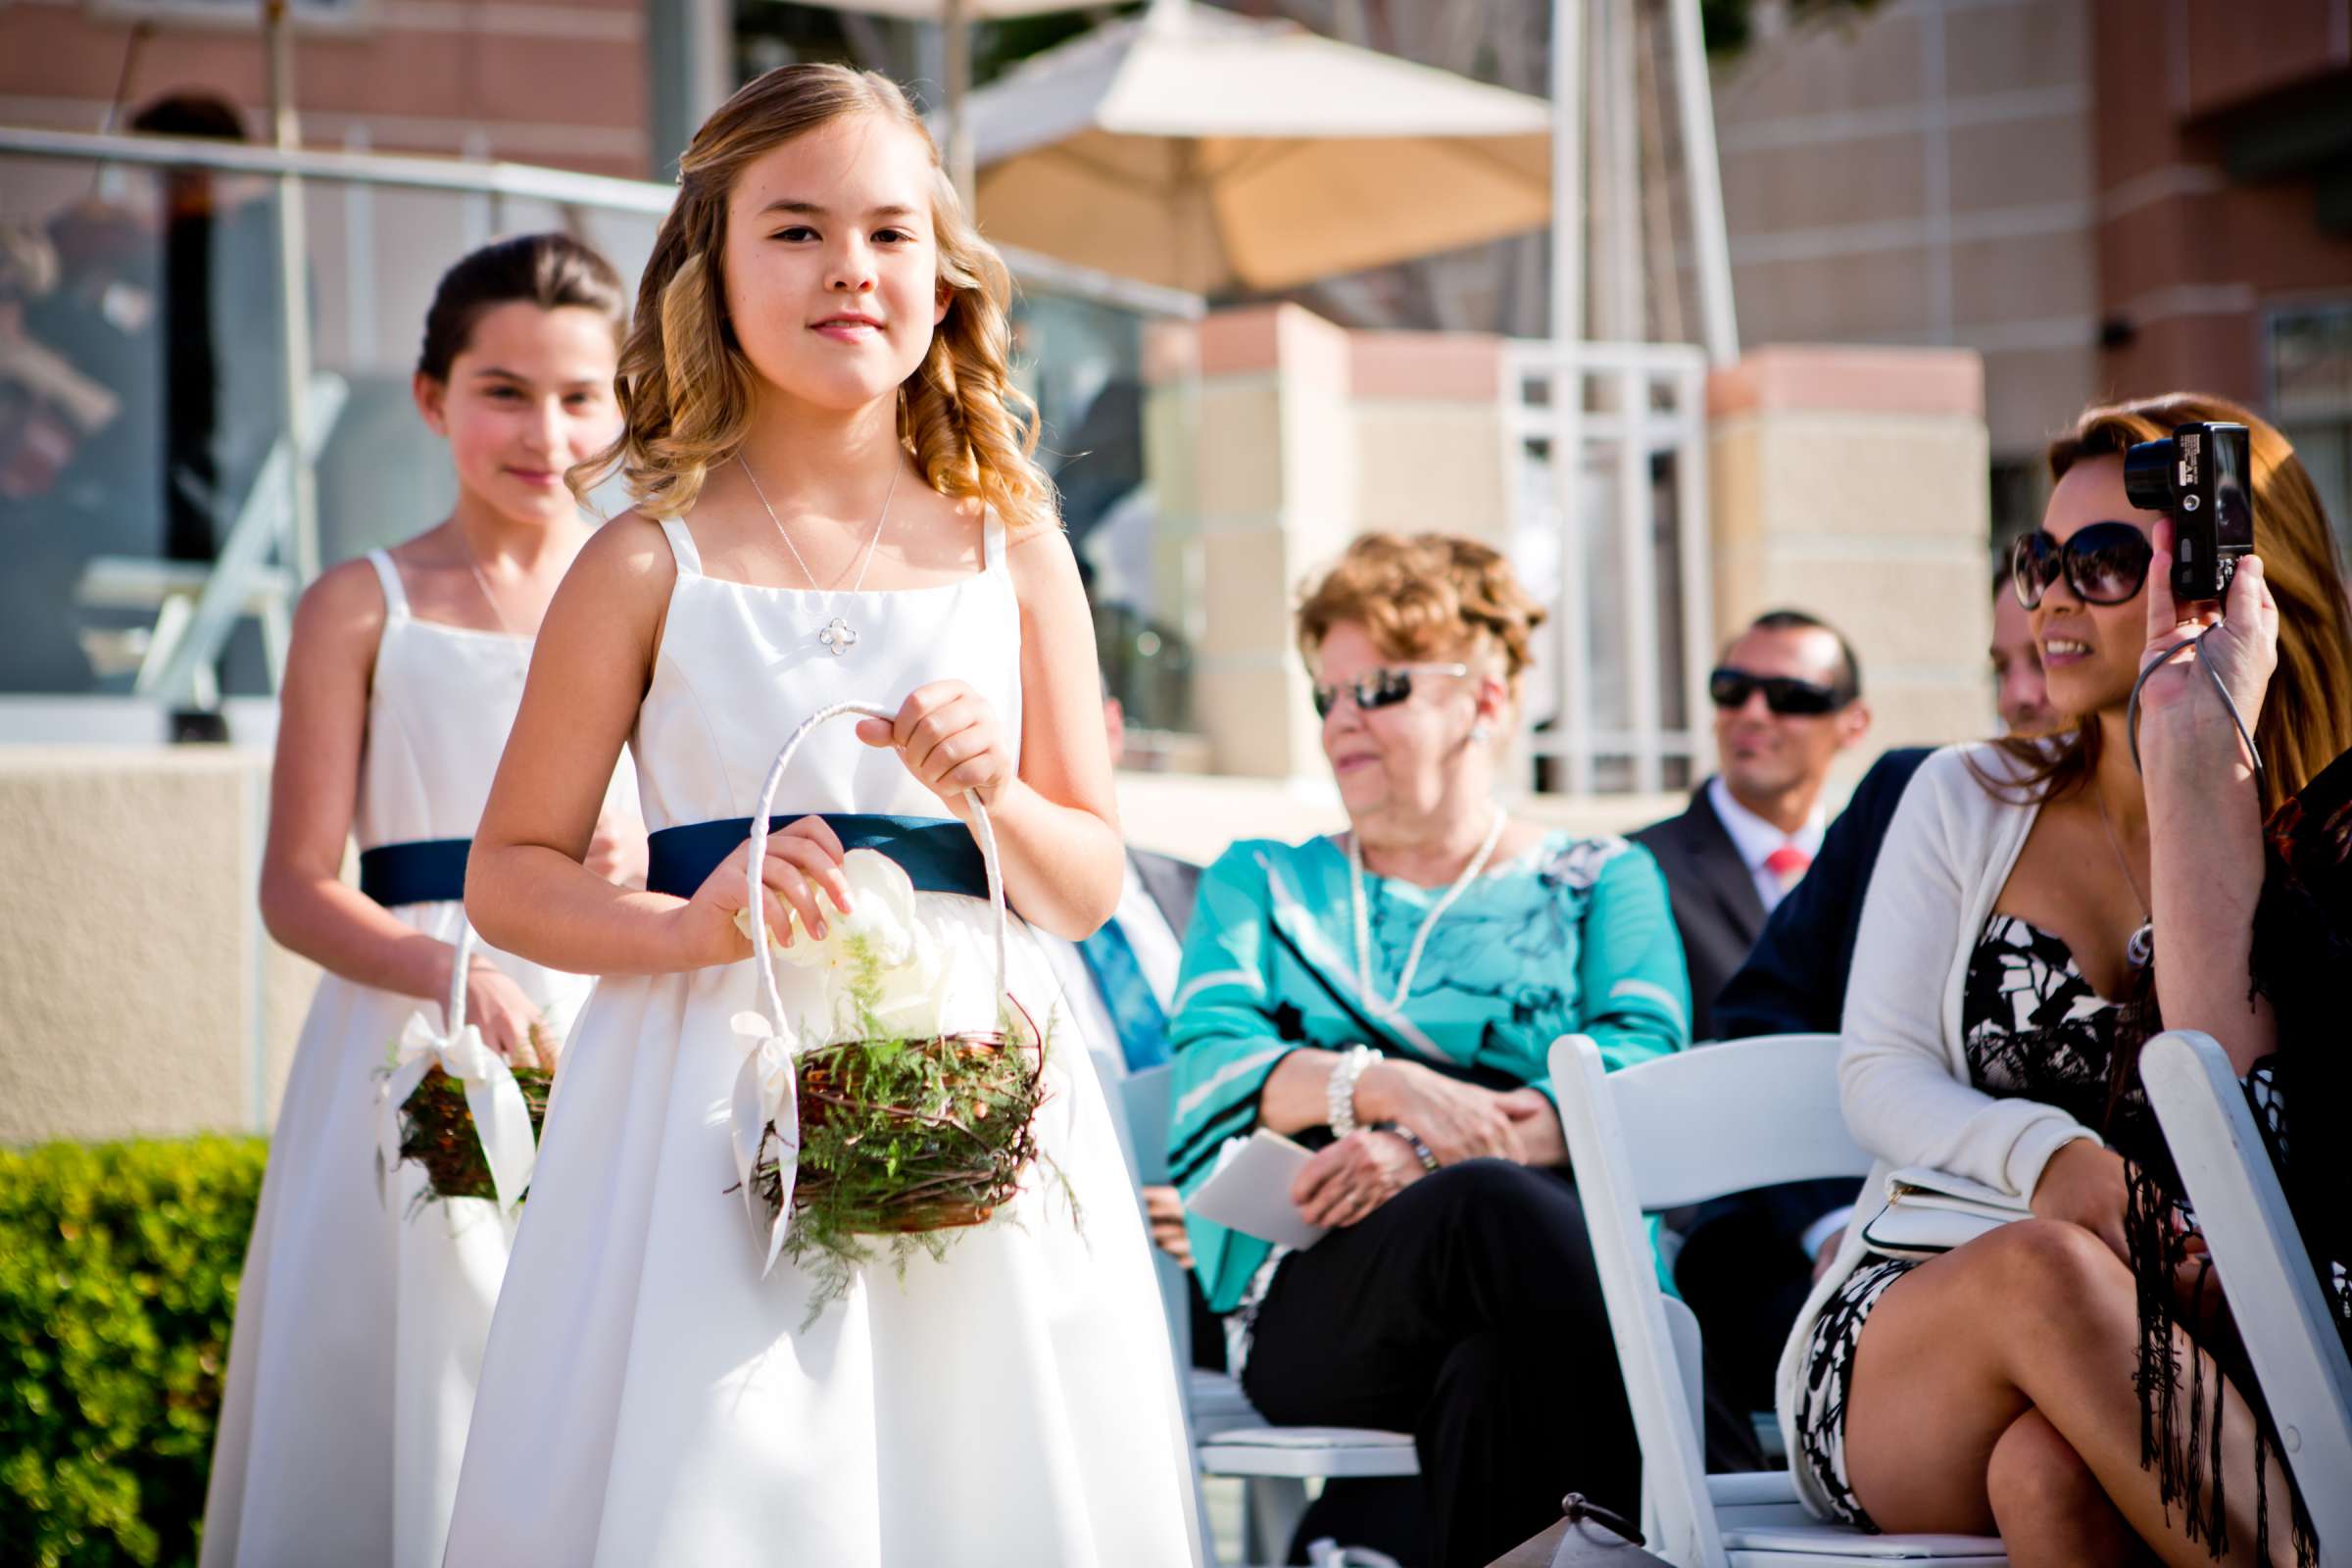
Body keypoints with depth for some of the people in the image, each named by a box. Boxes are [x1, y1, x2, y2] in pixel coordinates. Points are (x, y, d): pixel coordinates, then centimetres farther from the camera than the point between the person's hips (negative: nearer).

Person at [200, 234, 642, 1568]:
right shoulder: (366, 608, 5)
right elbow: (299, 886, -2)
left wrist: (657, 854, -13)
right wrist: (454, 971, -20)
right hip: (419, 1044, -1)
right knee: (416, 1386, -3)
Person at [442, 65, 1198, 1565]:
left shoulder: (1014, 557, 8)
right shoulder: (650, 566, 1)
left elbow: (1092, 887, 12)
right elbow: (510, 876, 4)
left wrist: (993, 797, -8)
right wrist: (694, 925, -13)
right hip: (716, 1087, -2)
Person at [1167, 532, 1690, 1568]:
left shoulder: (1605, 883, 22)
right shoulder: (1259, 886, 25)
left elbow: (1643, 1074, 1)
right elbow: (1211, 1072, 6)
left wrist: (1429, 1151, -15)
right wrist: (1391, 1086, -15)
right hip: (1314, 1306, 1)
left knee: (1504, 1359, -40)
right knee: (1490, 1208, -36)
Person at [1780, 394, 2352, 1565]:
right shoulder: (1970, 801, 15)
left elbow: (2229, 1077, -14)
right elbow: (1880, 1078, 5)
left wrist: (2194, 743, -13)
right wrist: (2061, 1167, -17)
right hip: (1902, 1331, 2)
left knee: (2050, 1472, -41)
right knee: (2042, 1266, -37)